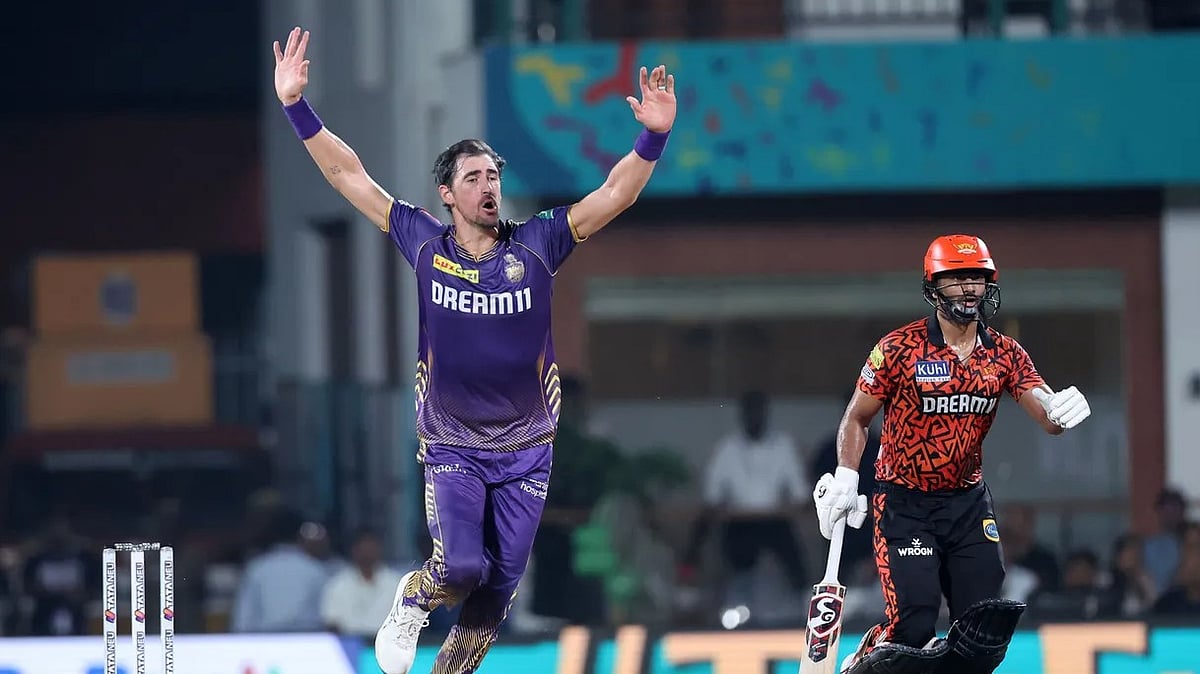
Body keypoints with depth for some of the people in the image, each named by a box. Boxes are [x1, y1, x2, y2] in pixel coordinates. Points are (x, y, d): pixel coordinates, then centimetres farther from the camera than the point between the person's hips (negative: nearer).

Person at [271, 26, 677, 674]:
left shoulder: (535, 245, -5)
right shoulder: (425, 244, -4)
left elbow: (615, 195, -11)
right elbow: (349, 176, -3)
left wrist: (653, 137, -27)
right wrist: (296, 107, -10)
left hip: (525, 451, 2)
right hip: (451, 447, -2)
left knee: (497, 587, 3)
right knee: (461, 565, -21)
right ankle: (412, 601, 13)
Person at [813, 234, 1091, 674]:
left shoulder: (1004, 354, 1)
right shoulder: (900, 349, -10)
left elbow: (1049, 416, -7)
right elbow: (857, 418, -1)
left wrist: (1061, 411, -31)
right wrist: (845, 479, -13)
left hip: (968, 502, 4)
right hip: (905, 502, -4)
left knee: (985, 629, -4)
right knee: (913, 628, -14)